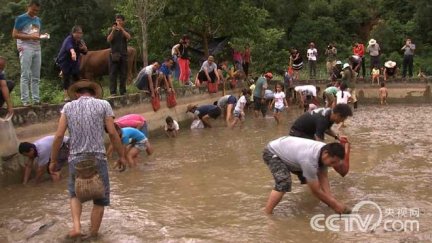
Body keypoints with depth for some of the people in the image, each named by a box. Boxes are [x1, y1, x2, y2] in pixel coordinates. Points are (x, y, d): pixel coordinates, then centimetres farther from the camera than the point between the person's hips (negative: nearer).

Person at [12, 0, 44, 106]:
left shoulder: (38, 20, 17)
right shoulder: (21, 18, -2)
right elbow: (14, 35, -6)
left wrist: (41, 37, 4)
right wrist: (30, 36, -16)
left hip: (37, 49, 6)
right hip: (25, 49, -6)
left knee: (36, 76, 6)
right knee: (25, 75, -7)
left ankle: (36, 99, 11)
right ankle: (25, 100, -5)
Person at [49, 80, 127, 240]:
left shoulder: (68, 107, 6)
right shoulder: (103, 105, 1)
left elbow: (59, 136, 1)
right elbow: (113, 133, -3)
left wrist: (53, 160, 10)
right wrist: (121, 155, 6)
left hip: (75, 158, 2)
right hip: (97, 158, -2)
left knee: (75, 194, 25)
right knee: (100, 199, 13)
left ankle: (76, 226, 8)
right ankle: (93, 235, 19)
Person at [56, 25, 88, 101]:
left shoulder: (80, 41, -1)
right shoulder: (69, 40, -24)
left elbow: (85, 52, 6)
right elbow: (70, 47, -48)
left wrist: (84, 48, -18)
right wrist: (73, 52, -70)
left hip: (74, 62, 6)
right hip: (65, 61, -6)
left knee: (77, 77, 5)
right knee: (66, 78, -12)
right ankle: (66, 96, -11)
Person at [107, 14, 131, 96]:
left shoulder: (125, 31, 12)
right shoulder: (112, 31, 10)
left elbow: (129, 37, -9)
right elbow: (108, 40, -4)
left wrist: (121, 29, -18)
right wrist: (113, 30, -15)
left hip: (123, 55, 1)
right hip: (114, 54, -1)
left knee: (123, 74, 2)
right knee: (113, 74, -6)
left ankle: (123, 91, 8)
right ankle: (113, 92, -7)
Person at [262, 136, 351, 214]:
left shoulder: (325, 150, -16)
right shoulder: (309, 160, -40)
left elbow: (323, 177, -8)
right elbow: (316, 191, -29)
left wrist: (331, 198, -19)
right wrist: (334, 205, -21)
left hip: (286, 150, 9)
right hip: (272, 152, -9)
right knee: (284, 183, -33)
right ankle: (266, 214, -27)